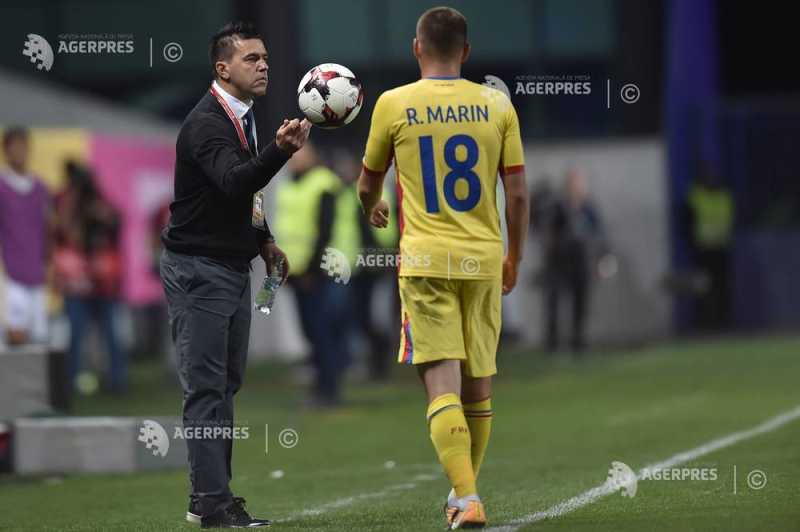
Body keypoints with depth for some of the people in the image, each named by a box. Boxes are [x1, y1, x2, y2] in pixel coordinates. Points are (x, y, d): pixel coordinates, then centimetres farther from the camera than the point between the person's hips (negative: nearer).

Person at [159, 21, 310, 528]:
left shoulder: (242, 116, 11)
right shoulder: (206, 123, -19)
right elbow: (233, 181, -38)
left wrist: (264, 239, 18)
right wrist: (281, 149, -51)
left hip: (233, 266, 10)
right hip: (199, 269, -10)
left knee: (227, 383, 13)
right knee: (207, 387, -9)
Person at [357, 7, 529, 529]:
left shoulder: (394, 104, -1)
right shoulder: (497, 105, 2)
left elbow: (369, 182, 14)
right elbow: (518, 193, 2)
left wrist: (372, 207, 38)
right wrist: (515, 256, 17)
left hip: (426, 260, -2)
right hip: (483, 258, 2)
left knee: (443, 386, -7)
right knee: (478, 387, 14)